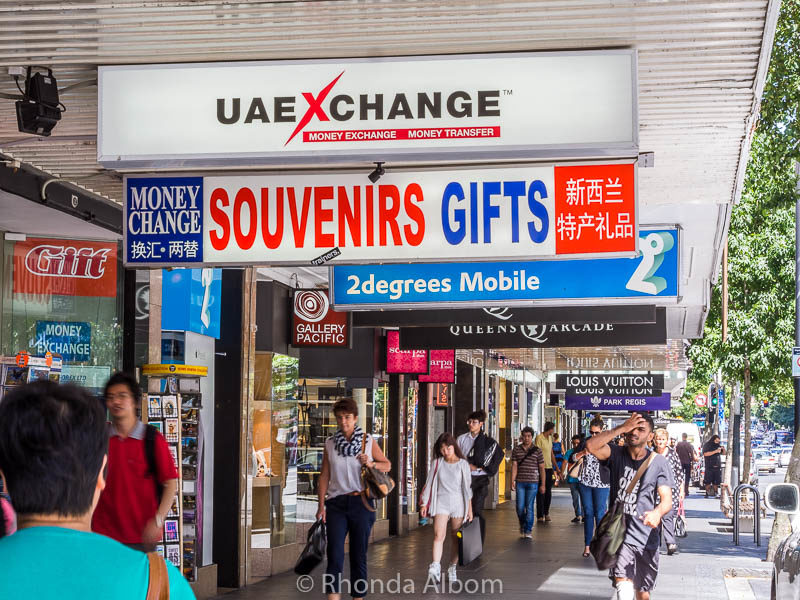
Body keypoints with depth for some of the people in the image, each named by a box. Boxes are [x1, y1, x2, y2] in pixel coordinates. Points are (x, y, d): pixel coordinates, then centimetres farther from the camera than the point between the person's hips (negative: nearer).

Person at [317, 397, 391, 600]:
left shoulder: (368, 441, 2)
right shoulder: (330, 443, 5)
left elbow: (387, 465, 10)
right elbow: (324, 475, 7)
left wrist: (371, 463, -11)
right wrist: (321, 505, 1)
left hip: (361, 503, 0)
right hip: (336, 504, 0)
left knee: (359, 555, 6)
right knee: (334, 555, -9)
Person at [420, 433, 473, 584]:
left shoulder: (463, 464, 4)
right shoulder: (436, 464, 5)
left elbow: (467, 487, 6)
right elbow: (429, 484, 10)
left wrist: (470, 509, 5)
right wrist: (424, 504, 6)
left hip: (458, 503, 1)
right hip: (441, 502, -1)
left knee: (456, 538, 3)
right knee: (439, 535, -17)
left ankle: (452, 569, 14)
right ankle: (435, 567, -27)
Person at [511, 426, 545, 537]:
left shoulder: (537, 451, 2)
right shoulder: (516, 450, 6)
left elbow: (542, 468, 4)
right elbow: (514, 466, 3)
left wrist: (543, 485, 1)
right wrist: (512, 481, -6)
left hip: (533, 483, -2)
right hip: (520, 482, 2)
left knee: (529, 507, -5)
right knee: (520, 507, 2)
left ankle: (528, 530, 3)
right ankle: (522, 525, 28)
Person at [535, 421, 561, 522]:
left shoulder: (550, 438, 15)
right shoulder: (539, 438, -11)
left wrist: (556, 468, 20)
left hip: (549, 468, 7)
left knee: (548, 493, 10)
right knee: (541, 492, -4)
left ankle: (546, 513, 19)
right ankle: (540, 515, 0)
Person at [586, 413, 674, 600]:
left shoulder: (658, 463, 0)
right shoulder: (617, 455, 1)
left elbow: (667, 499, -8)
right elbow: (591, 446, -18)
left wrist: (657, 513, -32)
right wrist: (622, 428, -18)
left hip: (647, 538, 1)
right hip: (620, 535, -1)